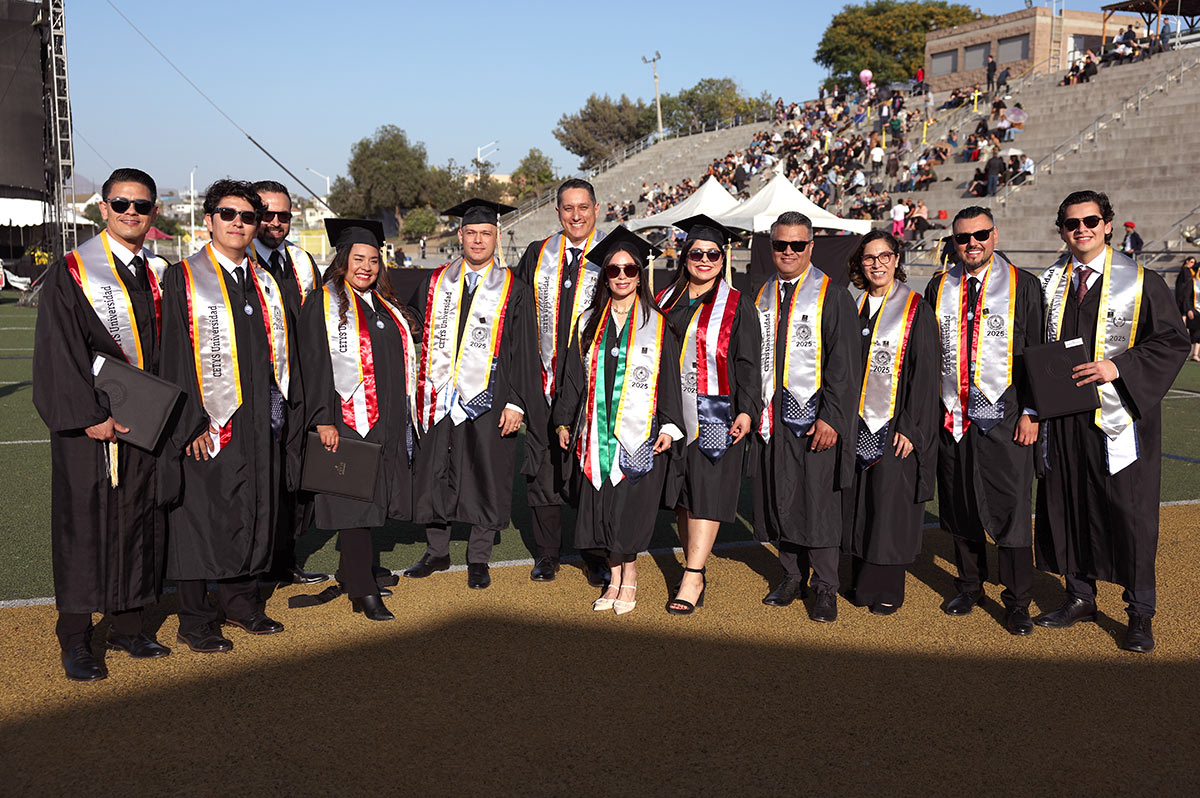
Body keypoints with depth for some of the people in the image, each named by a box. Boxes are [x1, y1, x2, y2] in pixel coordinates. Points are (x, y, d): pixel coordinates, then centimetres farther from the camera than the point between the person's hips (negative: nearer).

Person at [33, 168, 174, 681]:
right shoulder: (71, 272, -4)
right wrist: (89, 416, -16)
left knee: (139, 519, 9)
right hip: (88, 423, -4)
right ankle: (75, 640, 11)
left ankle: (129, 625, 21)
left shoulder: (159, 274, 10)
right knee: (83, 522, 1)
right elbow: (59, 350, -9)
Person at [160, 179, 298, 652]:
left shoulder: (265, 284, 13)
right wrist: (191, 423, -17)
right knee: (200, 519, 1)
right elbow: (174, 355, -9)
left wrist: (286, 416, 8)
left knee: (253, 514, 12)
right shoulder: (184, 279, -4)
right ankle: (194, 622, 12)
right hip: (208, 422, -5)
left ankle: (241, 602, 28)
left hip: (259, 422, 5)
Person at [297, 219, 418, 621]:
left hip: (386, 421, 7)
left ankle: (351, 572, 25)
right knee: (354, 503, -6)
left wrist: (403, 417, 16)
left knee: (372, 500, 11)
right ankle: (363, 591, -2)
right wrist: (324, 420, -18)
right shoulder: (323, 304, -3)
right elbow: (315, 365, -10)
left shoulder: (386, 306, 17)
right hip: (348, 419, -7)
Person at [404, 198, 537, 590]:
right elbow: (412, 333, 11)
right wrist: (417, 390, 3)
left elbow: (523, 351, -1)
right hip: (440, 396, 3)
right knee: (434, 473, 8)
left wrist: (516, 402, -9)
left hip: (488, 398, -2)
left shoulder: (513, 292, 1)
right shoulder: (435, 284, 8)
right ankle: (437, 553, 25)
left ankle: (478, 560, 18)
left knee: (484, 478, 4)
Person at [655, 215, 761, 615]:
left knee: (705, 493, -6)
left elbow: (747, 364, -3)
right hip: (672, 413, 4)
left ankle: (692, 577, -4)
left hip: (715, 414, -4)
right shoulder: (665, 301, 11)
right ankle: (697, 573, 18)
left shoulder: (736, 306, 0)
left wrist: (746, 410, -14)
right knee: (681, 494, 8)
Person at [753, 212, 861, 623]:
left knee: (818, 501, -1)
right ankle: (792, 576, 25)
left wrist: (830, 417, -16)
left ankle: (825, 588, 10)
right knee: (780, 498, 10)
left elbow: (843, 363, -9)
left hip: (816, 417, -5)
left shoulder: (832, 296, -4)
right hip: (773, 416, 5)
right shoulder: (763, 297, 12)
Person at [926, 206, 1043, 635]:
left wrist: (1030, 412, -8)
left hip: (1003, 416, -3)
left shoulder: (1021, 285, 0)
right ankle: (969, 586, 27)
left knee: (1010, 509, -2)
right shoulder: (939, 289, 9)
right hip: (951, 417, 3)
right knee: (959, 505, 10)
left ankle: (1017, 603, 9)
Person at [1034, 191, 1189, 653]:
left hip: (1119, 417, -4)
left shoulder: (1141, 282, -2)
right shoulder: (1049, 284, 10)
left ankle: (1139, 615, 13)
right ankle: (1080, 597, 25)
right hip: (1062, 419, 4)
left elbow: (1173, 341, -4)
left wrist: (1118, 367, -17)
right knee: (1068, 507, 10)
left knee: (1130, 514, 1)